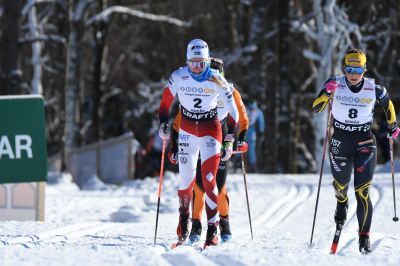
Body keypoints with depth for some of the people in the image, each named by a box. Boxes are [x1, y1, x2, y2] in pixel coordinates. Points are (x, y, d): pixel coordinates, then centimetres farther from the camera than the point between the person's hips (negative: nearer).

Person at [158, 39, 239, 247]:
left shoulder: (217, 81, -13)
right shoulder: (178, 77, -10)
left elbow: (233, 111, -6)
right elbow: (166, 101, 6)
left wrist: (229, 141, -9)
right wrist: (163, 124, -4)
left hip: (211, 131, -2)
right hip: (187, 132, 2)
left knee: (208, 179, -16)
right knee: (186, 180, 2)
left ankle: (212, 230, -12)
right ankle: (184, 215, 32)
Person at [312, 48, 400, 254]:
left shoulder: (374, 89, -9)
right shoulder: (336, 84, -10)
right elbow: (315, 108, -15)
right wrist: (327, 93, -32)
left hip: (365, 143, -2)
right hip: (340, 142, 2)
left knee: (363, 192, -12)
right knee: (341, 184, 21)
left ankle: (364, 237, -8)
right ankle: (342, 203, 57)